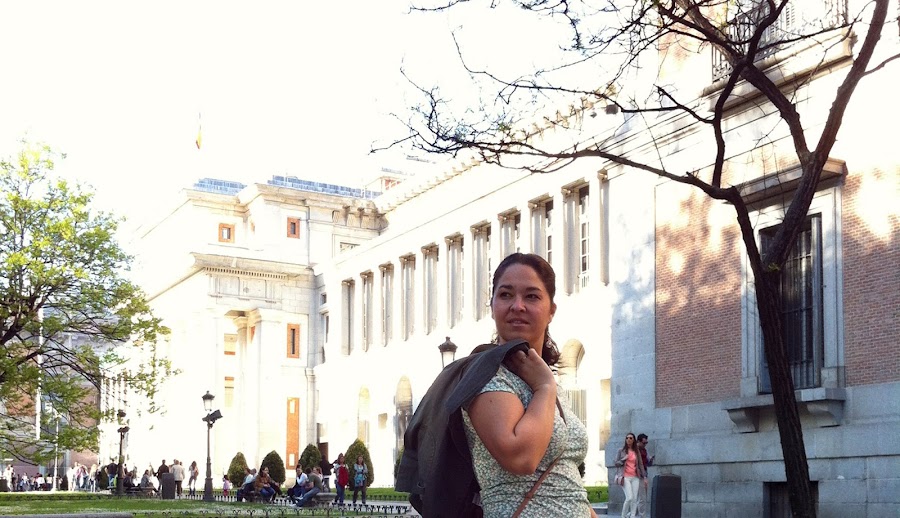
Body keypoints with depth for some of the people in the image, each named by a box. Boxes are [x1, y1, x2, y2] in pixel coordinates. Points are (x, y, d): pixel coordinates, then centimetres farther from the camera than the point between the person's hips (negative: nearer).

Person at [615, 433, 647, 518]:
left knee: (634, 499, -2)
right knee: (629, 497, -15)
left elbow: (641, 465, 13)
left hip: (635, 477, 4)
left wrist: (644, 477, 7)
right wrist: (624, 459, -12)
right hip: (625, 477, -4)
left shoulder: (637, 452, 12)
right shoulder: (621, 451, 5)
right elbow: (616, 463, 5)